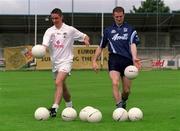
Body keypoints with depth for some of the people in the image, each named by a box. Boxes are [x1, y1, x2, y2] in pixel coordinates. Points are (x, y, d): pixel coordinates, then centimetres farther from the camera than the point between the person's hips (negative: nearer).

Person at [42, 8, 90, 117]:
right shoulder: (49, 31, 3)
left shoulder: (70, 30, -3)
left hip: (66, 60, -5)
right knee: (62, 86, 16)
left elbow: (84, 36, 7)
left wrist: (86, 40, -16)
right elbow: (45, 45, -11)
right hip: (55, 62, 5)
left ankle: (55, 108, -30)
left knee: (58, 82, -23)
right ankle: (69, 106, 36)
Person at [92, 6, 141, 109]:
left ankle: (123, 102, 34)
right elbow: (101, 47, 22)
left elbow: (133, 45, -4)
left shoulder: (130, 29, 10)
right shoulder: (108, 30, 16)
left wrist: (134, 58, -21)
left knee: (127, 90, 4)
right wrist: (94, 61, 14)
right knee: (115, 83, -23)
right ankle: (119, 107, -26)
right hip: (114, 60, 0)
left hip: (127, 60, 0)